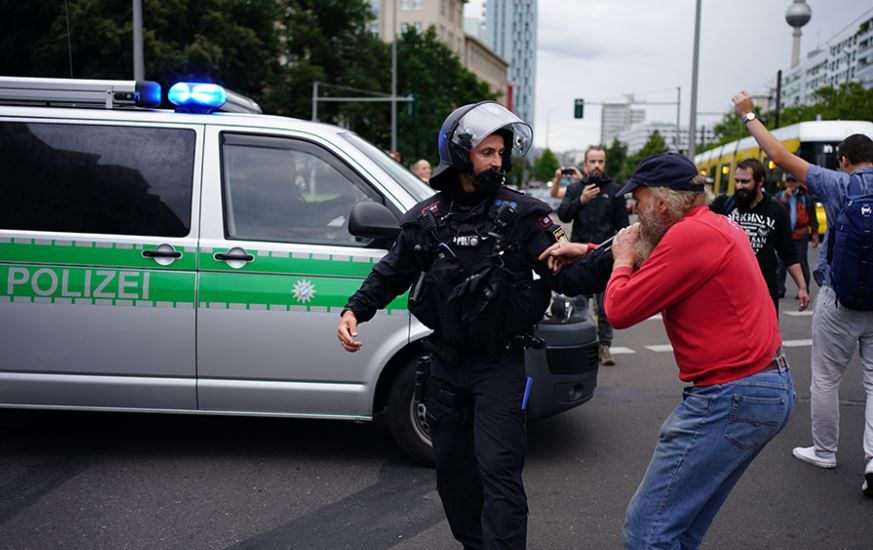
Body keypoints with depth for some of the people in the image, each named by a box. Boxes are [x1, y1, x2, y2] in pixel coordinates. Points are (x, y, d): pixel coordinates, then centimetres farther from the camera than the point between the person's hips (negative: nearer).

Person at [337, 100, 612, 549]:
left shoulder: (521, 214, -8)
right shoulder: (426, 218, 1)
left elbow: (564, 271, -15)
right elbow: (391, 273, 10)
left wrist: (610, 260, -33)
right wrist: (354, 310, -4)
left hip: (500, 365, -4)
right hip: (447, 365, 5)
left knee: (498, 469, -11)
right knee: (451, 465, 16)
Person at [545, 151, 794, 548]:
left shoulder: (690, 235, -19)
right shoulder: (719, 226, 13)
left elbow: (619, 311, -16)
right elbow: (656, 266, 26)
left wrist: (622, 260, 2)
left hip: (731, 399, -11)